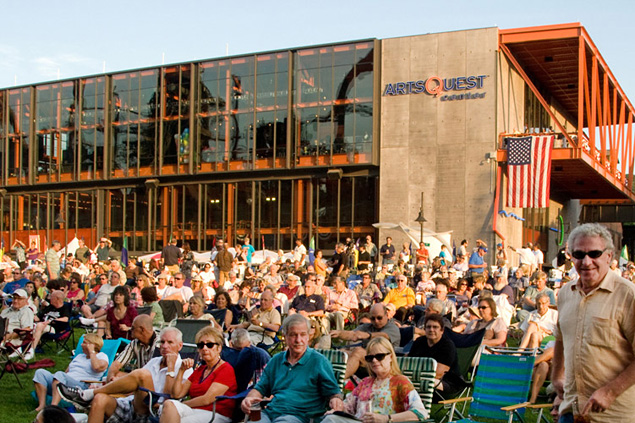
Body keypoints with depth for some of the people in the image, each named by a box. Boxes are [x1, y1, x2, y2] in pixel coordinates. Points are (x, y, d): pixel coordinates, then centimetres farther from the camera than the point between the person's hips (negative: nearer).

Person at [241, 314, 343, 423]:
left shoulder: (319, 361, 5)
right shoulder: (276, 360, 20)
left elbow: (332, 392, 2)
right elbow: (261, 388, 24)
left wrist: (335, 399, -23)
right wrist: (249, 399, 1)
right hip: (269, 413, 5)